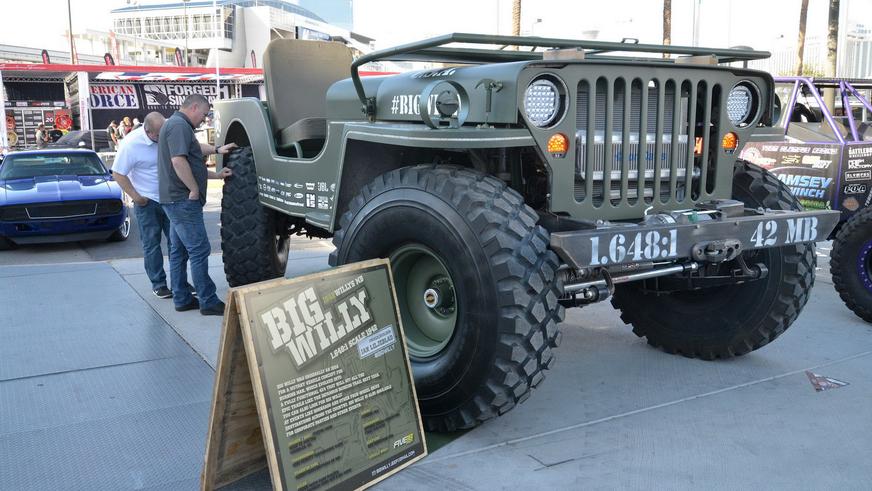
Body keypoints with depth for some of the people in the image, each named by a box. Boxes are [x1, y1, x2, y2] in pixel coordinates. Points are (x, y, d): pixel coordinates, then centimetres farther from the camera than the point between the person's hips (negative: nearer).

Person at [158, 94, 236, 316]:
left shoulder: (177, 125, 20)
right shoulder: (179, 125, -14)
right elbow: (178, 161, -26)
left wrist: (217, 175, 23)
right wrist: (195, 189, -20)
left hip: (176, 200, 11)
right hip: (183, 200, -11)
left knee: (179, 251, 13)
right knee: (199, 251, -7)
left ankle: (182, 299, 20)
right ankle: (208, 302, -4)